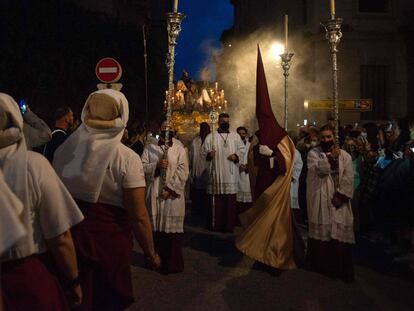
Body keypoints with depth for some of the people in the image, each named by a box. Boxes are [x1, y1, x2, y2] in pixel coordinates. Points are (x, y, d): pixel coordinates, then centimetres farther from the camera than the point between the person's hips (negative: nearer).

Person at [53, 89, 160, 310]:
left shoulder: (63, 149, -6)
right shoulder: (127, 159, -18)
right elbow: (138, 217, -18)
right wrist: (151, 253, -4)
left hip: (68, 238, 3)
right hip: (110, 242, -3)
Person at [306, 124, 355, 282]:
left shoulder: (344, 155, 8)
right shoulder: (313, 153, 3)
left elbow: (348, 179, 0)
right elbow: (319, 170, -14)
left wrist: (341, 196, -10)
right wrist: (331, 157, -19)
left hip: (338, 200, 2)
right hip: (320, 200, -1)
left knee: (340, 234, 1)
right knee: (321, 232, 3)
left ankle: (341, 269, 11)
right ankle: (321, 265, 17)